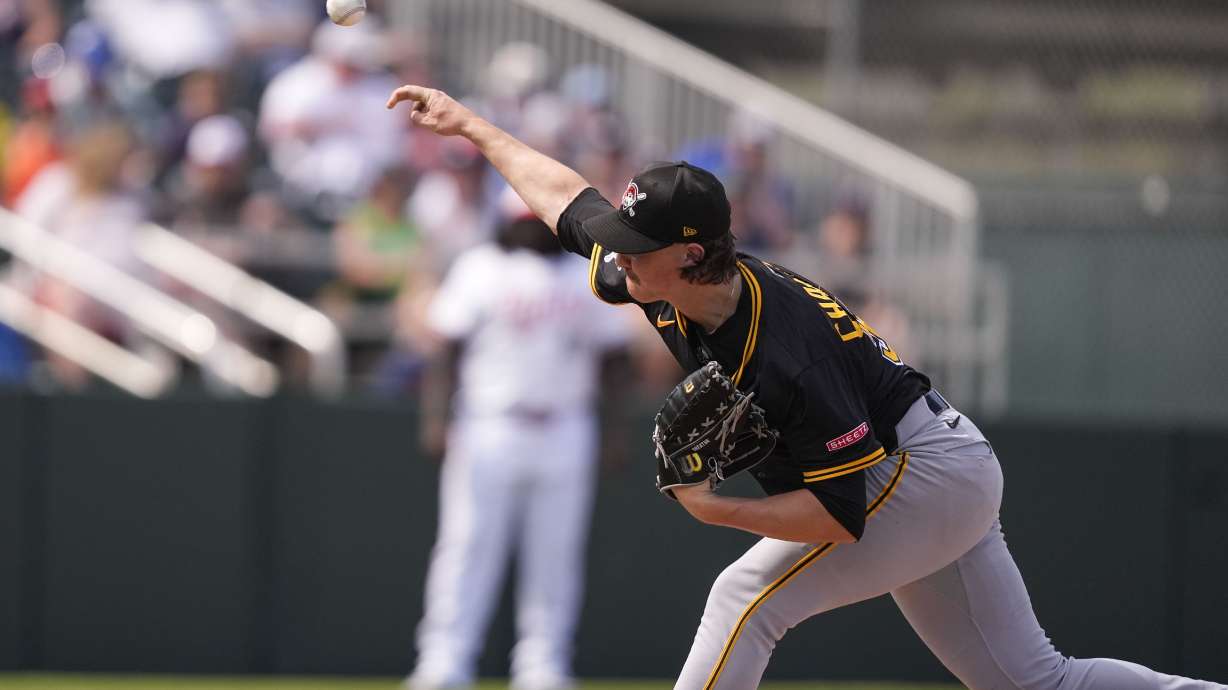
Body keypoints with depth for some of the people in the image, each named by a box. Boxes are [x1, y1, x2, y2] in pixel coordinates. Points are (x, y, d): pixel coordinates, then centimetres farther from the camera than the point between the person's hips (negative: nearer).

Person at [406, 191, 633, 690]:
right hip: (489, 424, -3)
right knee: (469, 547, -5)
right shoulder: (480, 269, 3)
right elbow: (448, 348, -1)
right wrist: (437, 417, -11)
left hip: (565, 436, 3)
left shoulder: (586, 279, 11)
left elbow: (612, 358, 14)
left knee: (555, 553, 2)